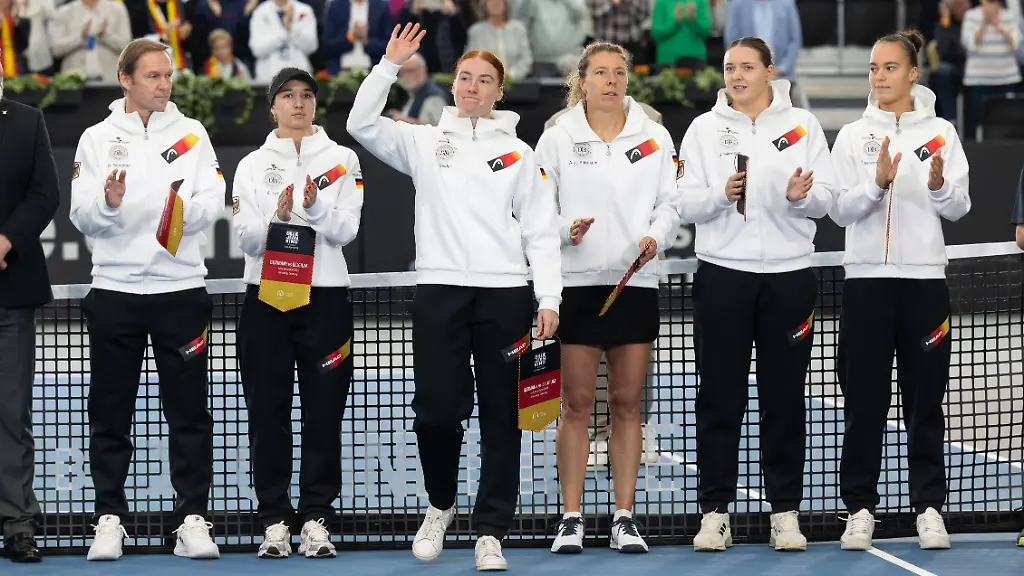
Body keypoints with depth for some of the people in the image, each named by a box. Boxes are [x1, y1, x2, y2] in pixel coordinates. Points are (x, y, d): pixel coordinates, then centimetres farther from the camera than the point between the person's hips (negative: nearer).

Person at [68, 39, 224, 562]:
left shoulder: (192, 134, 8)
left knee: (189, 410, 0)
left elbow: (214, 200, -2)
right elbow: (81, 216, -1)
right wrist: (108, 203, -22)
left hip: (181, 288, 0)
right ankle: (110, 519, 8)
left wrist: (185, 210, -23)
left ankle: (192, 519, 3)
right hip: (114, 290, 0)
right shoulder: (97, 139, 6)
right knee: (110, 413, 2)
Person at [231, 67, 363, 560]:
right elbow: (245, 238, 0)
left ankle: (316, 519, 2)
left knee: (323, 412, -2)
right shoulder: (253, 165, 10)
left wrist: (317, 207, -22)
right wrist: (276, 218, -19)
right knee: (268, 412, -1)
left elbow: (345, 231, -3)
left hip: (325, 297, -1)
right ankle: (274, 520, 3)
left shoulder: (341, 160, 8)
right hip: (265, 297, 1)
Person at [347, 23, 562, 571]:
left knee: (501, 417, 0)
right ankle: (440, 505, 21)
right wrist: (390, 65, -8)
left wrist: (549, 299, -3)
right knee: (437, 410, -6)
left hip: (504, 294, 0)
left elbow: (541, 233, 7)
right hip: (439, 291, 0)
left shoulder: (519, 154, 11)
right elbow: (361, 125, -2)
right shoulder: (425, 142, 12)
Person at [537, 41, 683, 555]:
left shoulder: (654, 137, 7)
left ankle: (624, 517, 10)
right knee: (577, 404, 0)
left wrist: (655, 237, -12)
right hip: (578, 282, -2)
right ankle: (571, 519, 5)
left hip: (636, 282, 2)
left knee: (627, 403, 5)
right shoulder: (558, 137, 3)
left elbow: (670, 204, 7)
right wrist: (567, 231, -16)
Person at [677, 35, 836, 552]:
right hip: (722, 273, 0)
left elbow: (825, 200, 3)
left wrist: (802, 196, -18)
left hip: (789, 276, 0)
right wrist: (721, 194, -16)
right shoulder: (704, 128, 8)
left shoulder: (802, 125, 7)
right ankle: (715, 512, 5)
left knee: (784, 400, 4)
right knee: (719, 398, 0)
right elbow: (685, 204, 2)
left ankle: (785, 512, 9)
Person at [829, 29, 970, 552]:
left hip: (924, 279, 0)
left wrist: (939, 185, -19)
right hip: (866, 278, 0)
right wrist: (877, 183, -18)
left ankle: (929, 507, 8)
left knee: (926, 400, 2)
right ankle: (860, 508, 6)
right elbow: (839, 210, -2)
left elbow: (958, 208, 2)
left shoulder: (940, 132, 5)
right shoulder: (853, 136, 5)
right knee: (864, 400, 0)